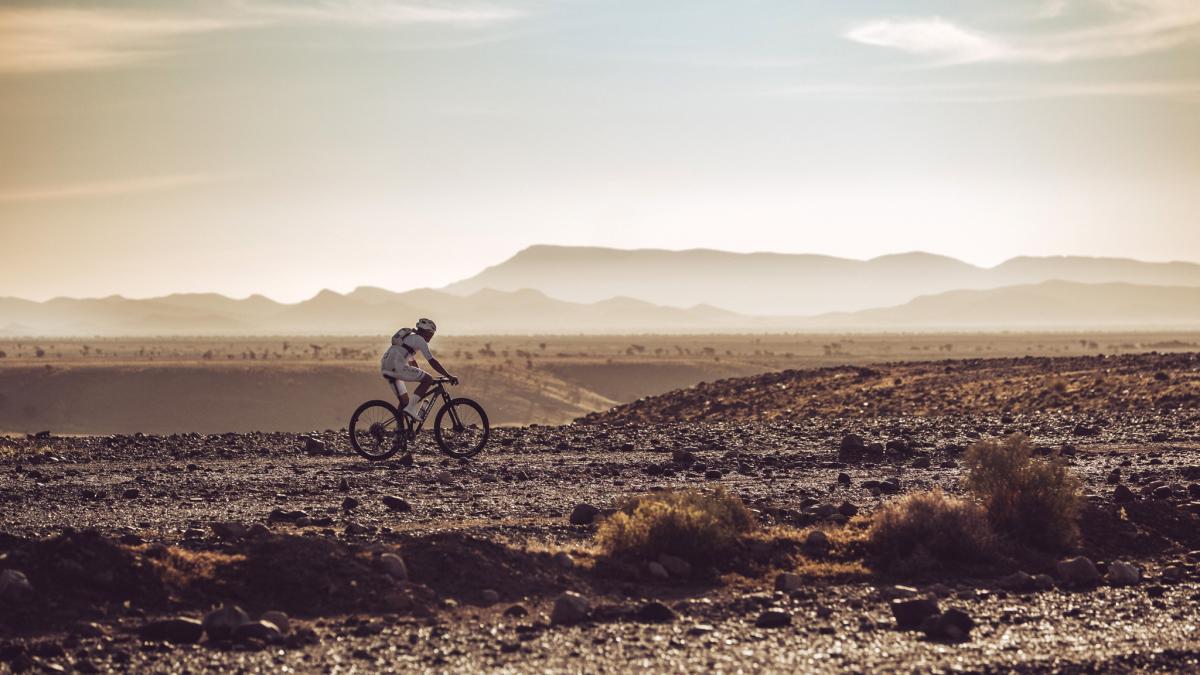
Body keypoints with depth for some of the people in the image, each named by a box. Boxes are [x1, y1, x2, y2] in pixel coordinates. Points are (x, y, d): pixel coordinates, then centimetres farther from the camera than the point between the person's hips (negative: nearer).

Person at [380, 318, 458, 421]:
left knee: (404, 401, 17)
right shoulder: (419, 340, 1)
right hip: (397, 367, -10)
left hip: (386, 369, 10)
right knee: (428, 379, -6)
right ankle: (411, 409, -11)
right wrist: (449, 376, -3)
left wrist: (423, 377, 41)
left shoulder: (409, 338, 30)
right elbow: (432, 362, -4)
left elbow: (412, 362, 38)